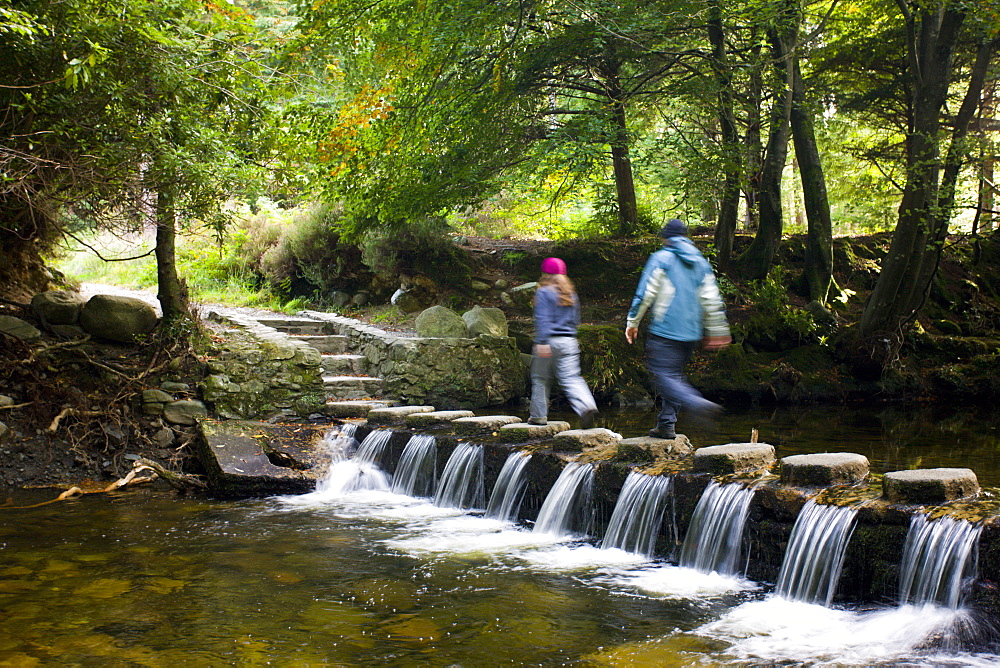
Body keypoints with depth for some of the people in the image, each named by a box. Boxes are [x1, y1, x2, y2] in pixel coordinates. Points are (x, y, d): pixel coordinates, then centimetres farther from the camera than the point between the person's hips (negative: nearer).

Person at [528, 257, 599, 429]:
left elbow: (543, 319, -15)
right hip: (569, 342, 5)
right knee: (572, 378, -1)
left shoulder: (544, 292, -5)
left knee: (540, 379, 10)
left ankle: (539, 415, 16)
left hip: (549, 341, -5)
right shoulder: (571, 294, 14)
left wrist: (542, 342, -20)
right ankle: (587, 406, -24)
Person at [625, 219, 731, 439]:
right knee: (674, 375, 15)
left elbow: (645, 293, -8)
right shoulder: (702, 263, 14)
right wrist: (716, 333, 19)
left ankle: (696, 403, -31)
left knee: (663, 375, -9)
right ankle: (666, 424, 14)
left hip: (664, 330, -6)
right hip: (691, 332, 6)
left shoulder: (660, 258, -3)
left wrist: (632, 322, 0)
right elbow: (712, 301, 13)